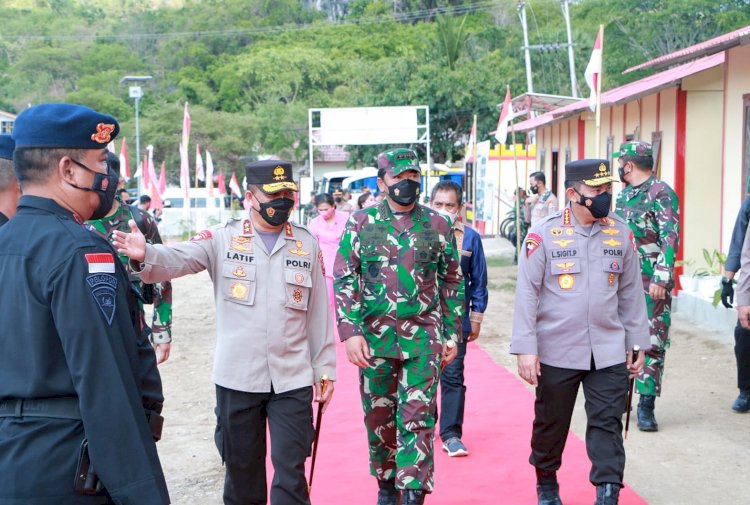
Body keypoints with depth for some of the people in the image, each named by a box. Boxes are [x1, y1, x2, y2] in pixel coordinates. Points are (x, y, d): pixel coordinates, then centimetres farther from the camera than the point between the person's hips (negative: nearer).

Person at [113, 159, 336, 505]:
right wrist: (145, 255, -40)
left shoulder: (307, 244, 5)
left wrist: (325, 369, 6)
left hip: (293, 380, 1)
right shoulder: (223, 239, -2)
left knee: (291, 473, 5)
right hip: (237, 378, -1)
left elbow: (319, 312, 7)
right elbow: (177, 259, -18)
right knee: (242, 469, 14)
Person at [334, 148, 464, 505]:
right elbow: (344, 280, -1)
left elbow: (452, 282, 9)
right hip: (375, 337, 1)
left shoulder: (437, 225, 3)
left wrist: (452, 333, 7)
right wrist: (350, 332, -9)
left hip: (424, 336, -1)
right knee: (378, 415, 12)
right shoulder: (361, 224, 1)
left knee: (418, 415, -6)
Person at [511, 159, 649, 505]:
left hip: (609, 353, 2)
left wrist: (637, 343, 10)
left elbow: (630, 292, 10)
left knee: (608, 424, -1)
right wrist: (525, 349, -12)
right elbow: (527, 293, -7)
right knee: (550, 423, 13)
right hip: (556, 352, -2)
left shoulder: (621, 232, 3)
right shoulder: (543, 234, -8)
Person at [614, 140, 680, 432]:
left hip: (651, 284, -8)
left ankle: (646, 405, 3)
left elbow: (670, 239, -17)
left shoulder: (661, 194, -11)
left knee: (651, 343, -2)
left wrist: (661, 279, -22)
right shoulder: (624, 195, 14)